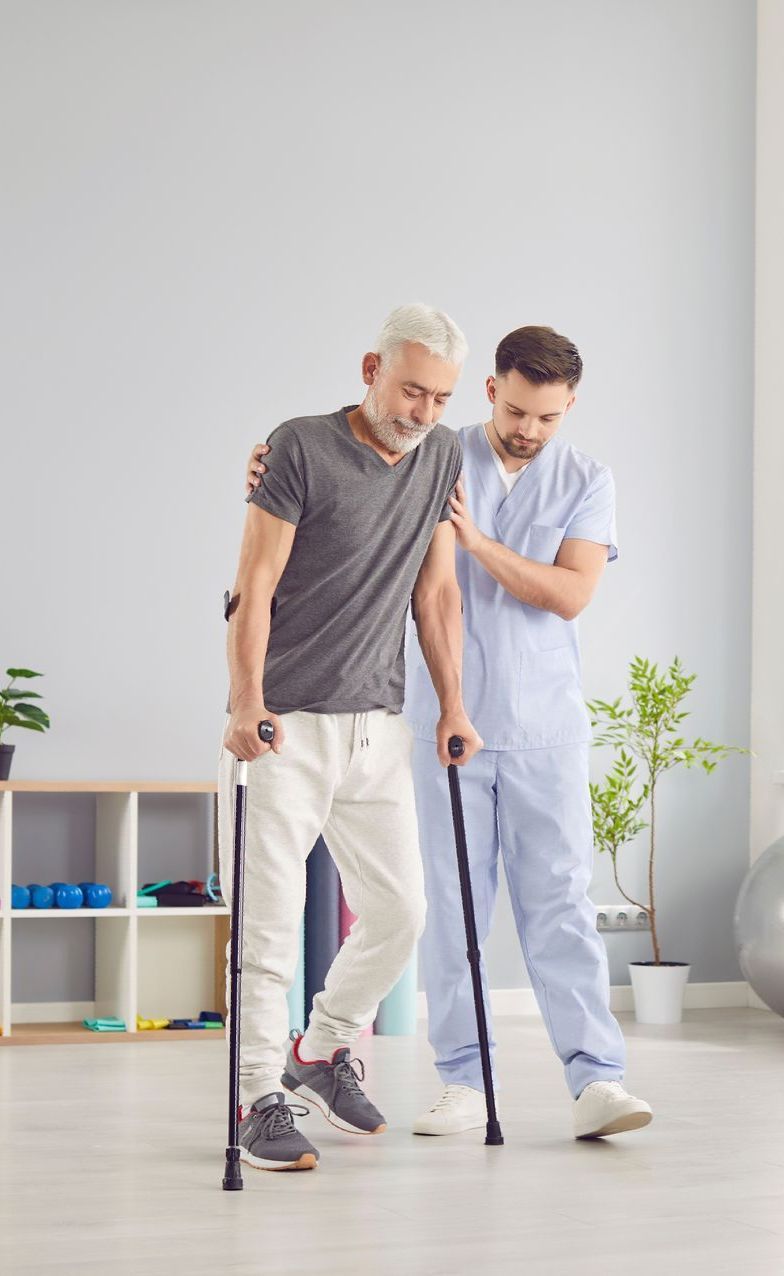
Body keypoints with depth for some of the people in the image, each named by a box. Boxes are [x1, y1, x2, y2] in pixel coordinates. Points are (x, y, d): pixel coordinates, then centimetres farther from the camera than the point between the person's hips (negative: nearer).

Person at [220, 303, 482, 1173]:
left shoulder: (443, 459, 8)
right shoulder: (301, 449, -10)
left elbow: (436, 591, 13)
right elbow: (255, 588, -13)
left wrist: (452, 706, 10)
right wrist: (245, 704, -21)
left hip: (376, 726, 6)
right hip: (283, 727, -6)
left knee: (399, 910, 5)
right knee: (269, 921, -4)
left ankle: (325, 1051, 27)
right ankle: (261, 1103, 6)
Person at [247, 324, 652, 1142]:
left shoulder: (586, 482, 2)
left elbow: (570, 593, -10)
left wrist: (475, 538, -19)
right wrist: (274, 475, -19)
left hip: (544, 727, -1)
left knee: (559, 900, -4)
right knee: (451, 901, 2)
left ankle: (596, 1081, -7)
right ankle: (462, 1081, 9)